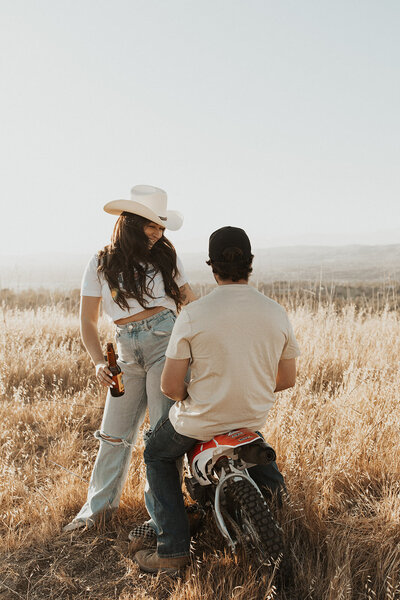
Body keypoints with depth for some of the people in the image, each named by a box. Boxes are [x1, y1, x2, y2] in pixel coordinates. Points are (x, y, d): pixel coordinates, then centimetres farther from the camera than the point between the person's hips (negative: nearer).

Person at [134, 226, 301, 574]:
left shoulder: (193, 314, -19)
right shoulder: (277, 313, -8)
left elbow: (170, 385, -16)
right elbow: (287, 379, 1)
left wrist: (189, 398, 6)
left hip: (200, 419, -4)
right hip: (255, 416, 4)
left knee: (157, 457, 25)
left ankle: (173, 548, 19)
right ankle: (267, 477, 21)